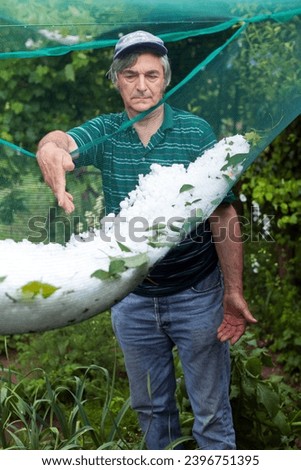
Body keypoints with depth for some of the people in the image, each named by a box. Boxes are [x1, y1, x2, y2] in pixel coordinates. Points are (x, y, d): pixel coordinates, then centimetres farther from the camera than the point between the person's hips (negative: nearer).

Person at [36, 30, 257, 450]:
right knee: (150, 406, 22)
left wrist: (234, 292, -12)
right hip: (132, 298, 3)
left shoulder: (197, 132, -8)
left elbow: (224, 216, -8)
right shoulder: (105, 133, -3)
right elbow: (64, 140, -27)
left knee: (212, 411, 11)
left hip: (196, 293, -2)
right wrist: (50, 148, -52)